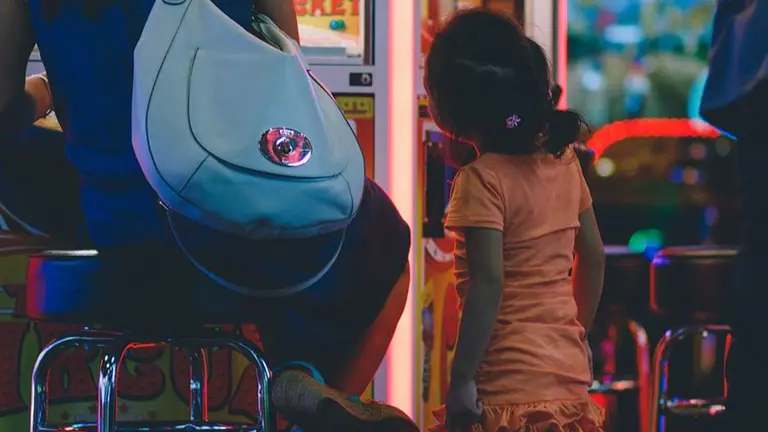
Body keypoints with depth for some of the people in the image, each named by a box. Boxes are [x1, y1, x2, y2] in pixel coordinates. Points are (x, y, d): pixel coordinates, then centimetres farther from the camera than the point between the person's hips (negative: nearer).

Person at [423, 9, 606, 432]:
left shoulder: (482, 180, -14)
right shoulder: (563, 161, 7)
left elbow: (487, 283, -20)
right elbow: (593, 258, 14)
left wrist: (461, 379, -17)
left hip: (510, 386, -7)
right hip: (570, 374, 7)